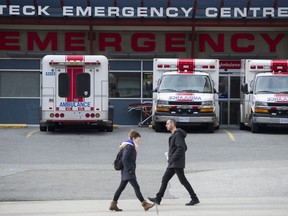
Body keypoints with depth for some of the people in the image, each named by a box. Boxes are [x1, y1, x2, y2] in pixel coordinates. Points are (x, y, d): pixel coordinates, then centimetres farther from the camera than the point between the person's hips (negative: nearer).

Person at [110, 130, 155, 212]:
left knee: (121, 187, 12)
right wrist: (129, 169, -19)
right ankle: (144, 204, -10)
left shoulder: (132, 147, 16)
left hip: (126, 172, 10)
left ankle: (113, 204, 16)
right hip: (128, 172, -10)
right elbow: (124, 159, -21)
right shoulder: (129, 147, -14)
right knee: (136, 187, -10)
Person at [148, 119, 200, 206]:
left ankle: (194, 198, -2)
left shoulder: (177, 135, -14)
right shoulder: (174, 135, 17)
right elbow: (184, 147, 22)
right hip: (172, 164, 10)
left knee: (183, 181, -7)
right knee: (165, 179, 9)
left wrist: (173, 158, -19)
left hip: (177, 163, -10)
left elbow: (181, 148, -24)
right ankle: (158, 199, 11)